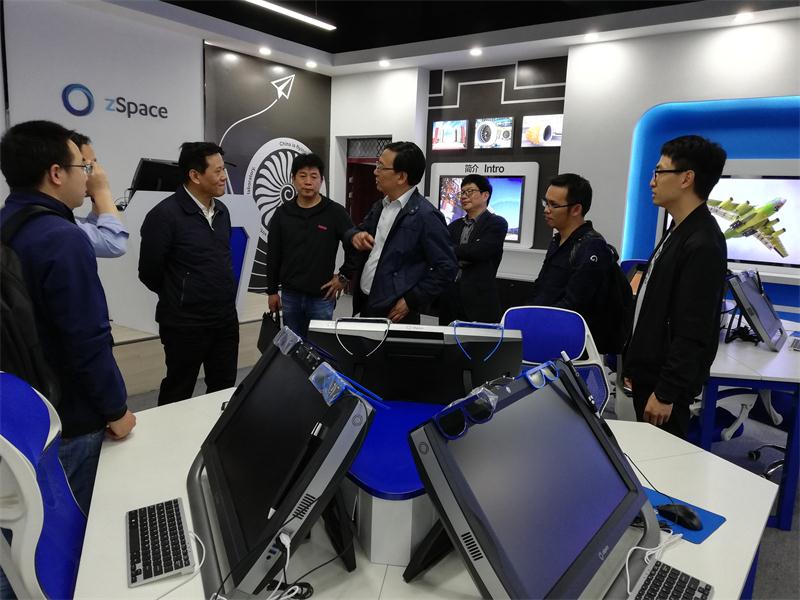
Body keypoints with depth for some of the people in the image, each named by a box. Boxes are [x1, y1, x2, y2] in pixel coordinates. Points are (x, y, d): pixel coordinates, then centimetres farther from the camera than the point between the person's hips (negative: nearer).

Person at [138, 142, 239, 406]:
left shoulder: (222, 211, 7)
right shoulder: (165, 214, -15)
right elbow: (149, 272, -9)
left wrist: (222, 296, 14)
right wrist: (178, 298, 5)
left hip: (226, 319, 7)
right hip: (186, 323, -6)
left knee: (225, 390, 15)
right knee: (178, 395, 10)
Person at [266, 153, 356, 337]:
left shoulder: (335, 212, -5)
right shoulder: (282, 213, 3)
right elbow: (273, 256, 7)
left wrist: (344, 276, -5)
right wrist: (272, 291, 6)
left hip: (322, 296, -2)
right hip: (290, 296, 3)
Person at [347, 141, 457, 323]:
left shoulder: (425, 215, -15)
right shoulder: (379, 207, 8)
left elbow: (447, 267, -15)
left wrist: (411, 301, -15)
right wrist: (355, 236, -3)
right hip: (366, 304, 7)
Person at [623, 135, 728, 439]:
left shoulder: (702, 244, -21)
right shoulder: (679, 232, 9)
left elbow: (693, 333, -23)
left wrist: (666, 393, -19)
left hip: (665, 381, -9)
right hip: (650, 371, 9)